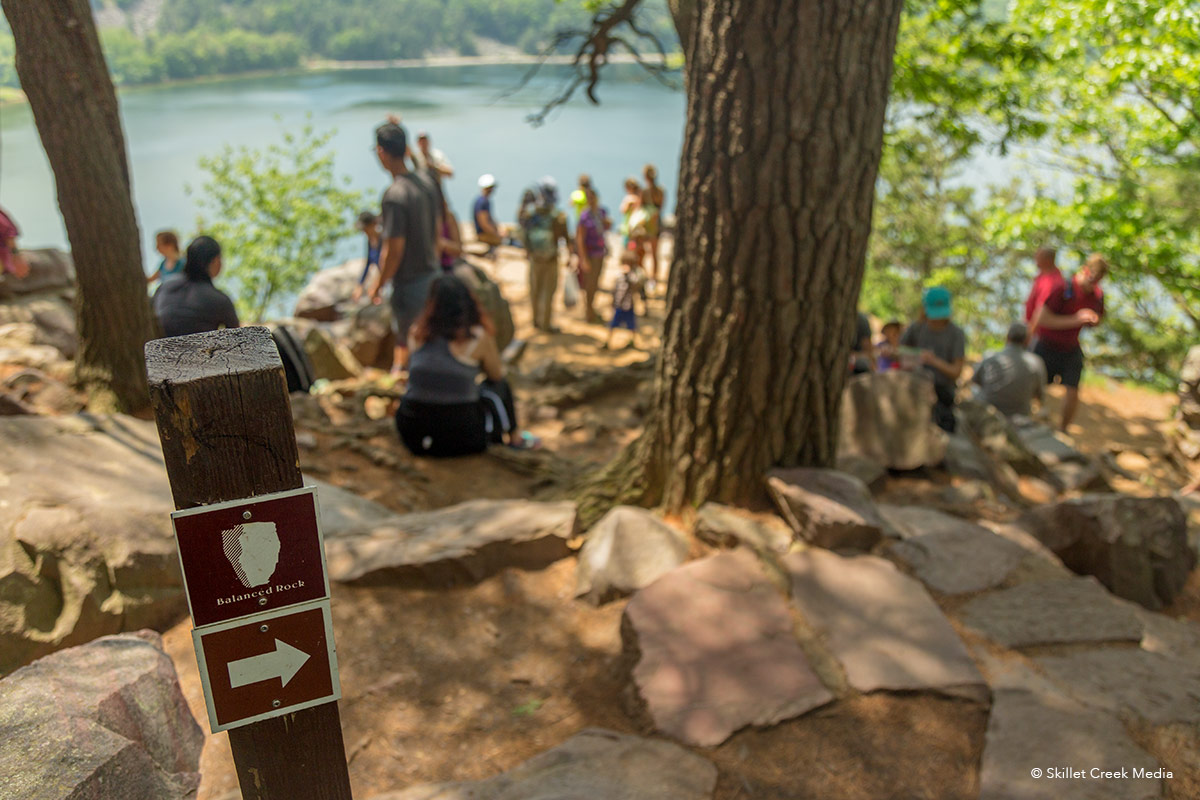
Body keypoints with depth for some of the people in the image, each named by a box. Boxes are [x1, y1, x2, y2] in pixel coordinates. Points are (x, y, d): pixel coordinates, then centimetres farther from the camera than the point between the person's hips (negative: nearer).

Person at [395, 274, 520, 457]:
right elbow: (497, 375, 7)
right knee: (499, 387, 22)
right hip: (460, 440, -3)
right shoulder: (478, 337, -10)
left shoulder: (417, 334, 1)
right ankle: (513, 438, 37)